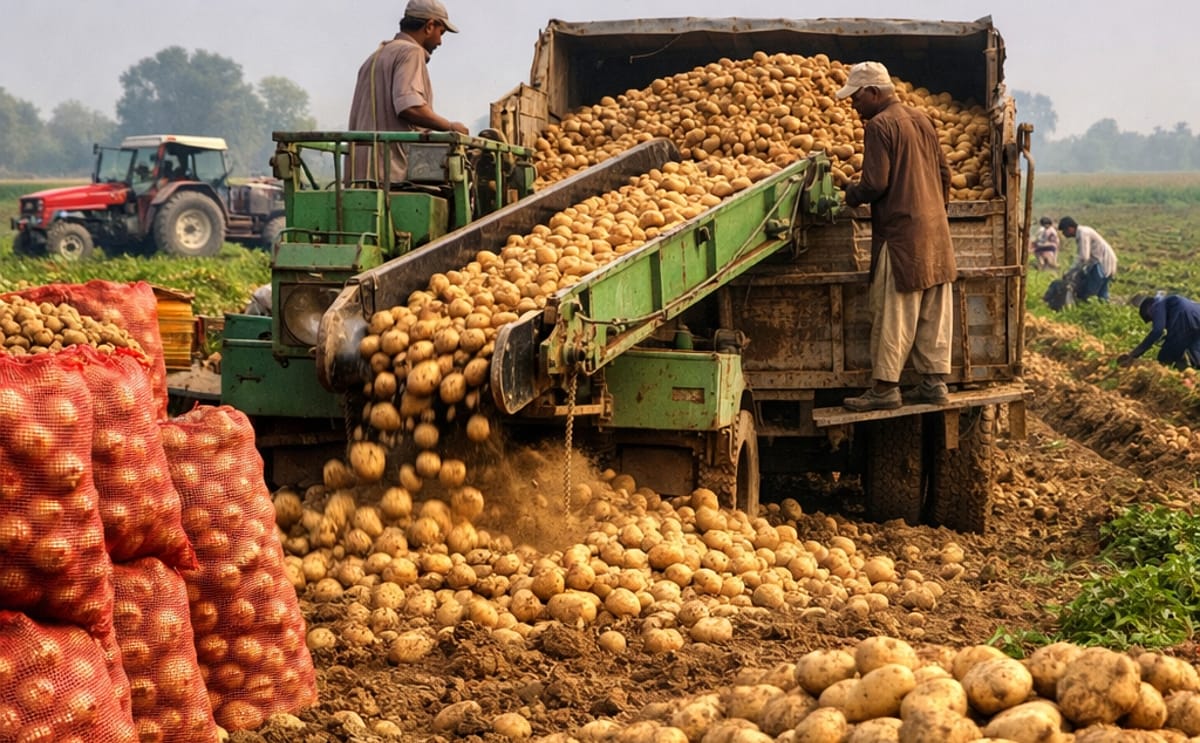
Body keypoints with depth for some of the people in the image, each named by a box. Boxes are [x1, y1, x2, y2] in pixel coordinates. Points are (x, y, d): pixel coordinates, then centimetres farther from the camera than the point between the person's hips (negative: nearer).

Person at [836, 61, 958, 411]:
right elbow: (944, 171, 18)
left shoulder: (879, 126, -12)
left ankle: (885, 388, -1)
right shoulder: (921, 120, 14)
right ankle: (934, 380, 14)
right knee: (933, 312, 10)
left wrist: (851, 193, 2)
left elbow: (875, 184, -17)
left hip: (901, 231, -9)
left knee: (893, 314, -4)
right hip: (935, 230, 9)